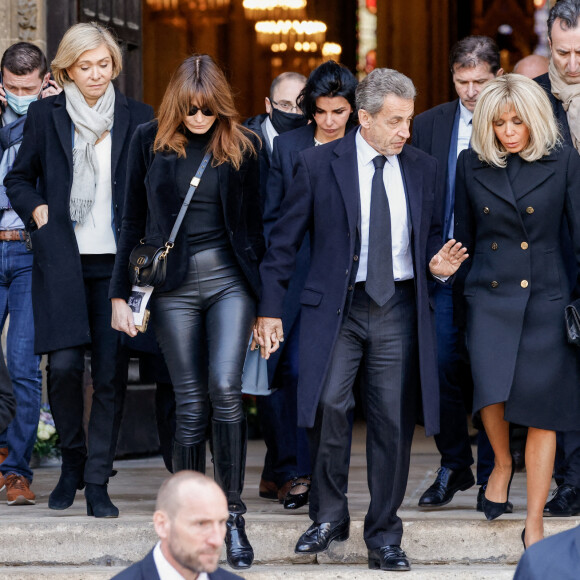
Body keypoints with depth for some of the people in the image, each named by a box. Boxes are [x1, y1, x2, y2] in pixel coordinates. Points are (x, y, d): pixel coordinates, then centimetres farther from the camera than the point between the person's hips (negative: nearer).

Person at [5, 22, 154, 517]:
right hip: (62, 259, -1)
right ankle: (72, 462, 14)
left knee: (111, 372, -3)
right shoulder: (45, 115, 7)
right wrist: (37, 210, -1)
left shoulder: (137, 118, 7)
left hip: (116, 262, 1)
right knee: (64, 363, -11)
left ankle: (97, 483, 6)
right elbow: (19, 178, 16)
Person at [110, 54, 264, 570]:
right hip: (173, 285, 1)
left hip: (229, 279, -1)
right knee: (191, 404, 0)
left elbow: (253, 224, 7)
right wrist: (121, 292, 6)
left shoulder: (241, 145, 2)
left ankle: (233, 515, -8)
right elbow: (134, 221, 8)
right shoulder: (151, 141, 2)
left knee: (225, 387, -17)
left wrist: (266, 299, 7)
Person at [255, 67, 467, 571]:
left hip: (399, 309, 2)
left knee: (393, 420, 0)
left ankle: (384, 536, 12)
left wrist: (437, 262, -2)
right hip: (337, 307, -2)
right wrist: (270, 309, 1)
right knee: (329, 404, -18)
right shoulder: (319, 164, -1)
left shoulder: (422, 169, 9)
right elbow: (285, 241, 3)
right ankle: (329, 517, 2)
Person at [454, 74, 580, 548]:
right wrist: (455, 285, 12)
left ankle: (535, 523, 7)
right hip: (489, 295, 1)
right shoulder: (473, 165, 5)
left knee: (541, 407, -2)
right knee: (491, 387, -19)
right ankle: (502, 464, 14)